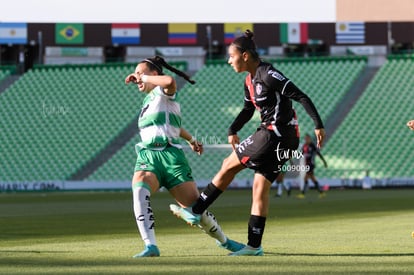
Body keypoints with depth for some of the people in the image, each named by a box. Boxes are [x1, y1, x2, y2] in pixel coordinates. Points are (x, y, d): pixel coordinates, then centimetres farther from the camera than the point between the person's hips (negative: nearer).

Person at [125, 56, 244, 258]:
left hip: (170, 155, -5)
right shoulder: (148, 100, 25)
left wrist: (143, 78, -12)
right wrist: (190, 139, 47)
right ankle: (150, 246, -40)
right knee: (139, 190, -30)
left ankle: (224, 241, 23)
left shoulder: (163, 93, 2)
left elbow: (169, 81, -25)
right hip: (147, 156, 5)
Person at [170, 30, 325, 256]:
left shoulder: (268, 74, -15)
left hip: (276, 134, -9)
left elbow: (301, 97, -17)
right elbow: (248, 110, 28)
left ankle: (196, 212, 8)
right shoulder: (249, 81, 13)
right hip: (278, 138, 9)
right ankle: (254, 246, 6)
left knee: (230, 164, 0)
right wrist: (233, 131, 13)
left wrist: (318, 125, -20)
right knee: (260, 185, 6)